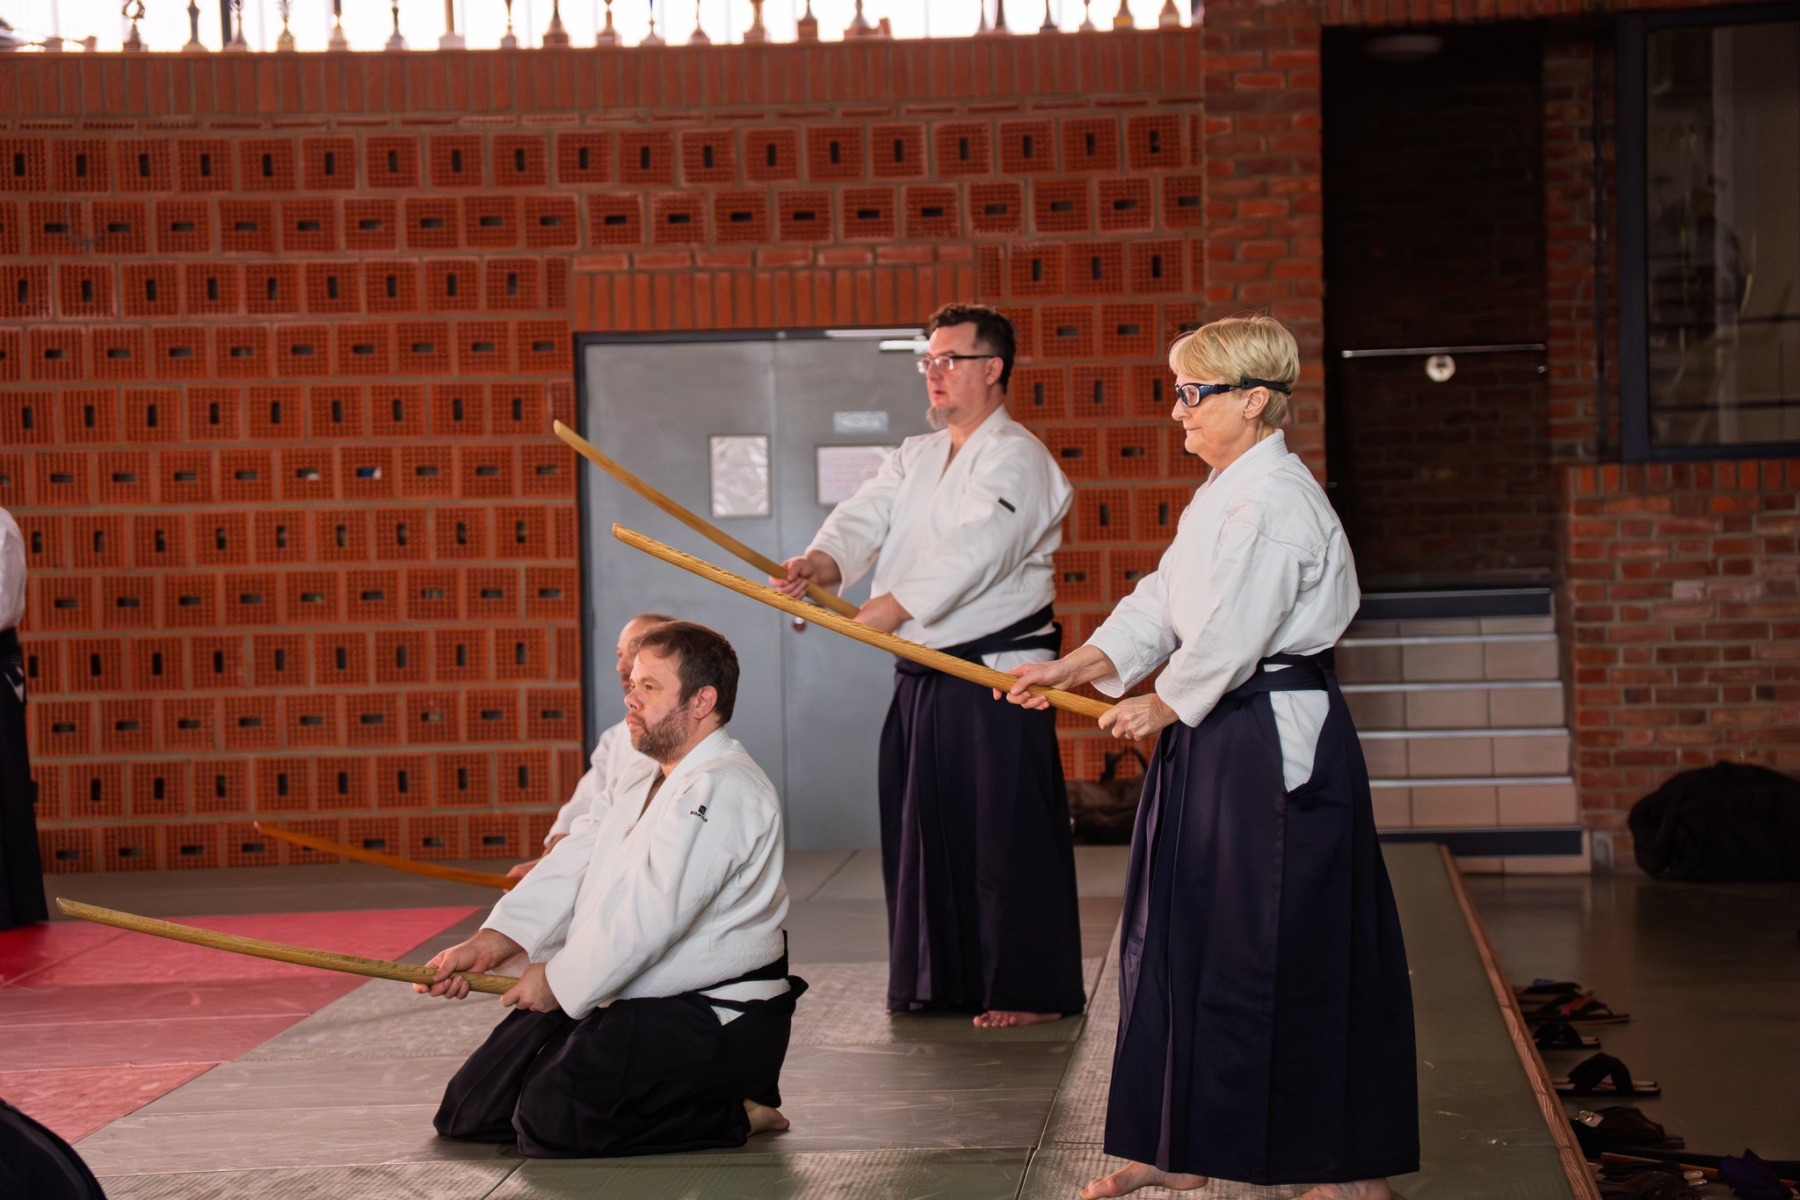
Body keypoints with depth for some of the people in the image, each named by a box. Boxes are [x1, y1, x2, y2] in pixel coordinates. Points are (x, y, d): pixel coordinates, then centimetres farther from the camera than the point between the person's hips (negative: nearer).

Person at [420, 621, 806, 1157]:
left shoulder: (720, 790, -19)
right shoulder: (635, 783, 17)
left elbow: (650, 913, -26)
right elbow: (568, 868, 6)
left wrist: (559, 980, -17)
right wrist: (487, 945, -8)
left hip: (712, 1022, -10)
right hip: (626, 1001, 10)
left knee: (551, 1121, -26)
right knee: (471, 1112, 9)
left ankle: (732, 1114, -6)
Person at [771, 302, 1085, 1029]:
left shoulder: (1015, 459, -9)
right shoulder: (916, 458, 19)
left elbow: (975, 549, -23)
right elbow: (866, 519, 3)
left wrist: (893, 607, -33)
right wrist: (821, 563, -19)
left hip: (997, 675, -8)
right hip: (923, 675, 8)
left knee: (1007, 836, -6)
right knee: (926, 829, 12)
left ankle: (1032, 992, 2)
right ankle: (944, 980, 24)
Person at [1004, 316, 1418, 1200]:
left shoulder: (1273, 500, -18)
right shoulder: (1223, 495, 15)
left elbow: (1229, 635, -20)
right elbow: (1161, 601, 17)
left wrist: (1160, 705, -6)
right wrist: (1078, 667, 6)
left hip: (1275, 740, -11)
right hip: (1217, 740, 11)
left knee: (1288, 951, -3)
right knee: (1183, 935, 14)